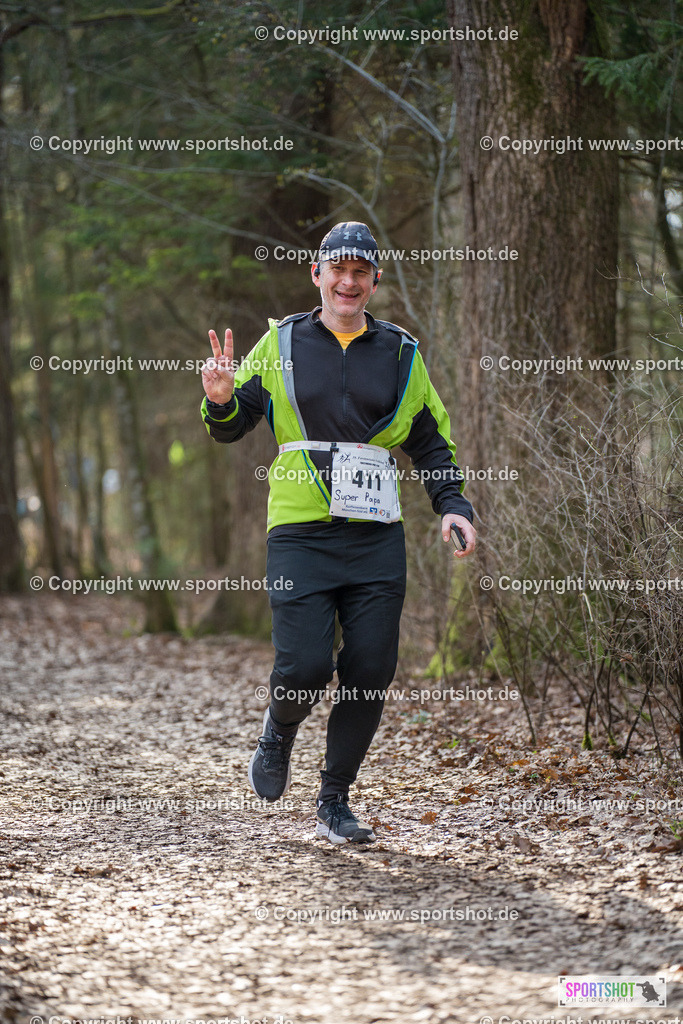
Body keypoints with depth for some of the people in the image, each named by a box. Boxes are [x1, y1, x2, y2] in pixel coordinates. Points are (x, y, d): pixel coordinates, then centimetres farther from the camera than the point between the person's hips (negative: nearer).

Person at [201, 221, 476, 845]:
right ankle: (279, 733, 22)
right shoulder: (281, 345, 7)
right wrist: (222, 401, -15)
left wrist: (453, 505, 4)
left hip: (377, 537, 2)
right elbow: (232, 427, 8)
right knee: (305, 667, -13)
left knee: (370, 672, -2)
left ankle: (335, 802, 13)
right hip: (300, 534, -2)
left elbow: (432, 443, 19)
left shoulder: (401, 355, 12)